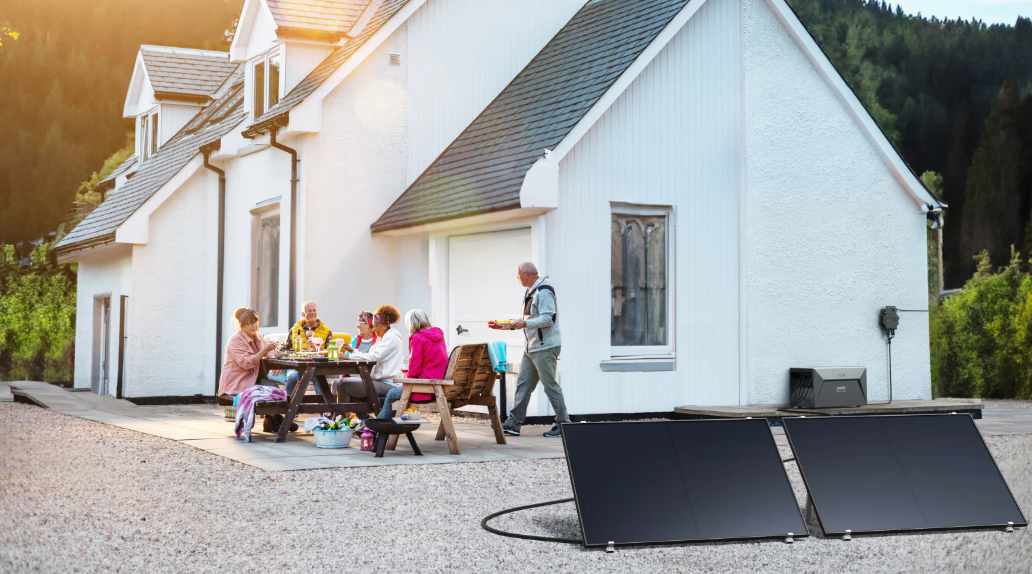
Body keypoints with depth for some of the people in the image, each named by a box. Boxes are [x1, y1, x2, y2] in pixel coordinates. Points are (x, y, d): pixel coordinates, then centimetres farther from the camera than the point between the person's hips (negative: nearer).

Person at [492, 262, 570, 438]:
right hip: (532, 347, 10)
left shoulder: (543, 291, -16)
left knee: (550, 385, -5)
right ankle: (514, 423, 9)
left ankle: (563, 425, 3)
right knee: (523, 383, 7)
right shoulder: (530, 292, 17)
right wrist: (510, 325, 15)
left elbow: (549, 318, -24)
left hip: (545, 347, -10)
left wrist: (525, 323, -20)